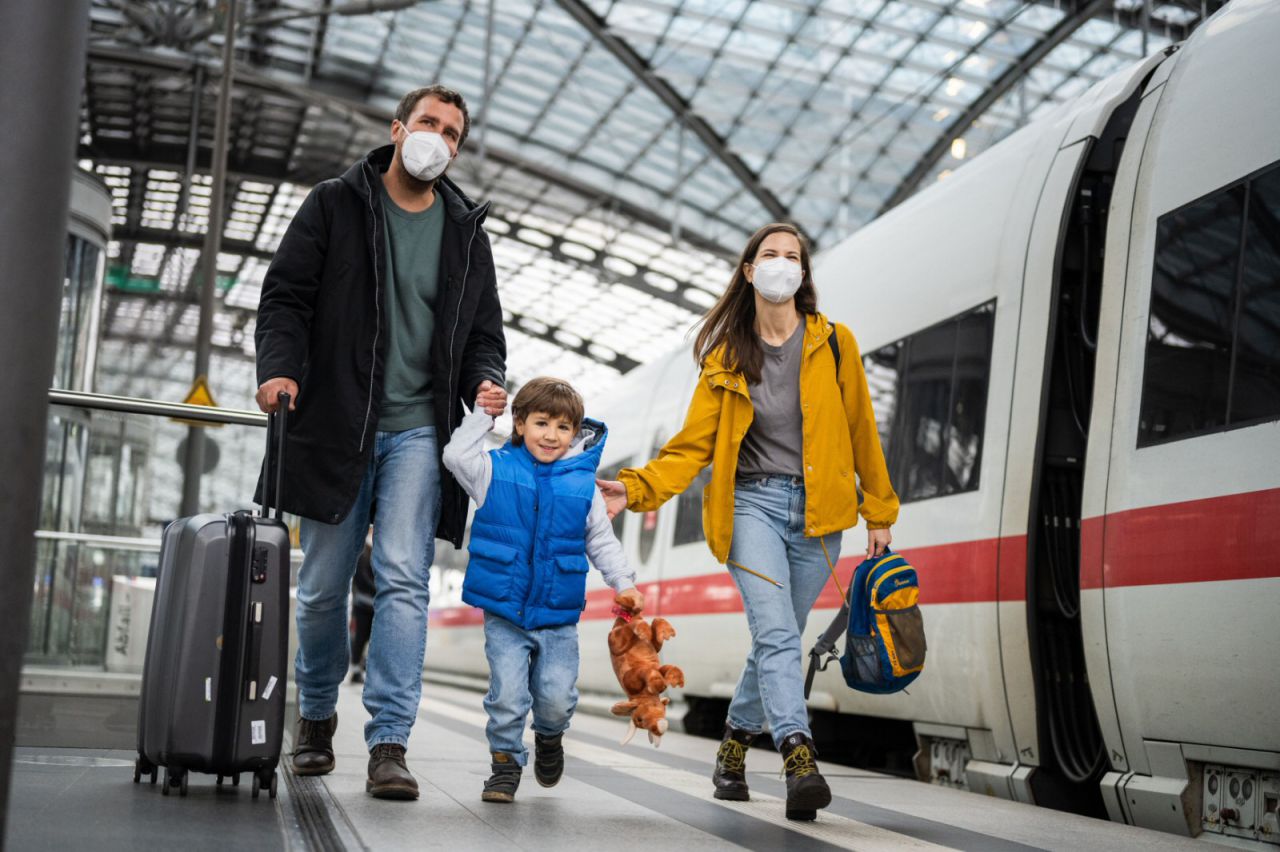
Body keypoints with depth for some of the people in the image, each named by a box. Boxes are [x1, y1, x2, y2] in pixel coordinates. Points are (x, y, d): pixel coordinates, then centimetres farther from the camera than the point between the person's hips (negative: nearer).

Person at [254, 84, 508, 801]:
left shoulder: (466, 231, 14)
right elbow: (287, 295, 1)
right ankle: (317, 715, 30)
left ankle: (390, 743, -13)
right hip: (336, 425, -1)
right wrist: (280, 366, -16)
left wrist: (487, 381, -4)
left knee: (404, 579, -13)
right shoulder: (335, 205, 6)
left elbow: (484, 331, 17)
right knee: (323, 587, 7)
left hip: (419, 429, 1)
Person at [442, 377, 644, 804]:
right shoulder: (497, 469, 2)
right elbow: (456, 455, -4)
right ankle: (506, 761, 13)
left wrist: (624, 584, 0)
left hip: (559, 616, 1)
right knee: (508, 693, -7)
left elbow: (602, 542, 9)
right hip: (504, 613, -1)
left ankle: (549, 737, 33)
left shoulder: (583, 484, 4)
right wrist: (482, 414, -4)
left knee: (557, 696, 0)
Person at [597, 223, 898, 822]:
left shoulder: (833, 343, 4)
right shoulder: (726, 358, 5)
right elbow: (693, 445, 2)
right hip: (752, 503, -1)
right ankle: (799, 757, -28)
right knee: (776, 633, -19)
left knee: (777, 638, 7)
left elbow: (861, 432, 9)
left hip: (817, 512, 1)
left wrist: (880, 511, 12)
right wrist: (636, 487, -13)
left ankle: (735, 744, 29)